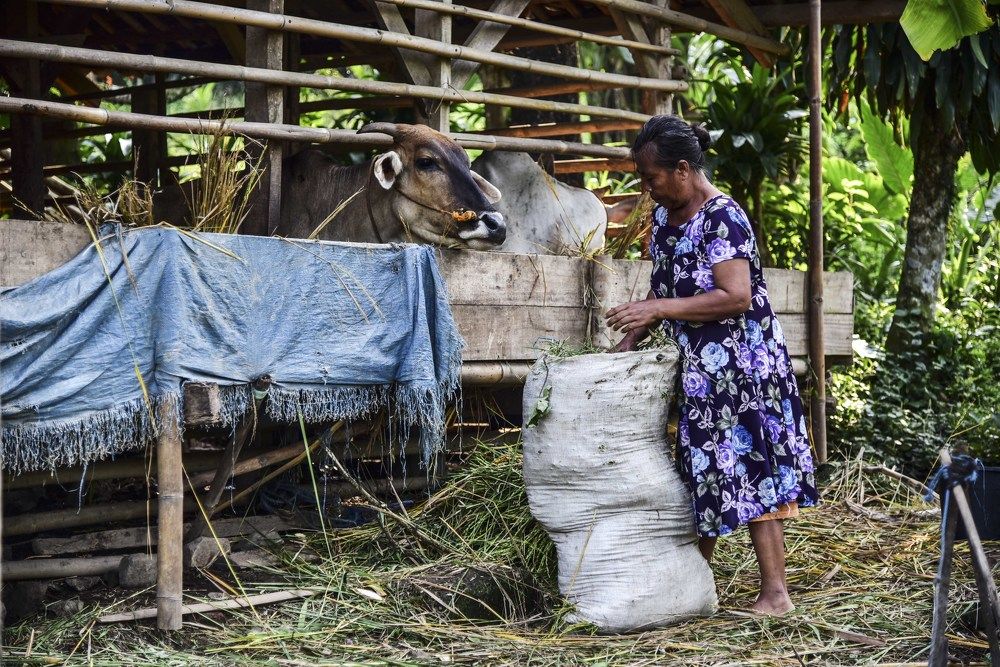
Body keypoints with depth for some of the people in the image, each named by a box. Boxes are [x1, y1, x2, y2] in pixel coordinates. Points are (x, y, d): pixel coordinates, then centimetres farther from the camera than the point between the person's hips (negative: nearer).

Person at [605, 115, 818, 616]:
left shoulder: (723, 218, -17)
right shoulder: (663, 218, 11)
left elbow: (736, 297, -24)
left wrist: (658, 309, -24)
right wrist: (629, 340, 8)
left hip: (740, 367, -9)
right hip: (696, 370, 9)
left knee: (749, 471, -9)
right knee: (702, 475, 15)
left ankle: (775, 594, -5)